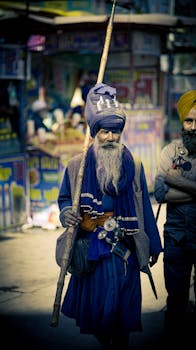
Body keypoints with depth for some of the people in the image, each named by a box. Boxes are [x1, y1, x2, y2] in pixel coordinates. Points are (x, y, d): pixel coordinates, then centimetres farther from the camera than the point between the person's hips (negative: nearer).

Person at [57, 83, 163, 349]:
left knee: (124, 301, 4)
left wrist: (153, 244, 9)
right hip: (91, 247, 0)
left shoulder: (132, 166, 3)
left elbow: (144, 207, 6)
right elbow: (64, 198, 13)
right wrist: (66, 213, -11)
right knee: (97, 301, 3)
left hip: (124, 247, 1)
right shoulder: (77, 166, 1)